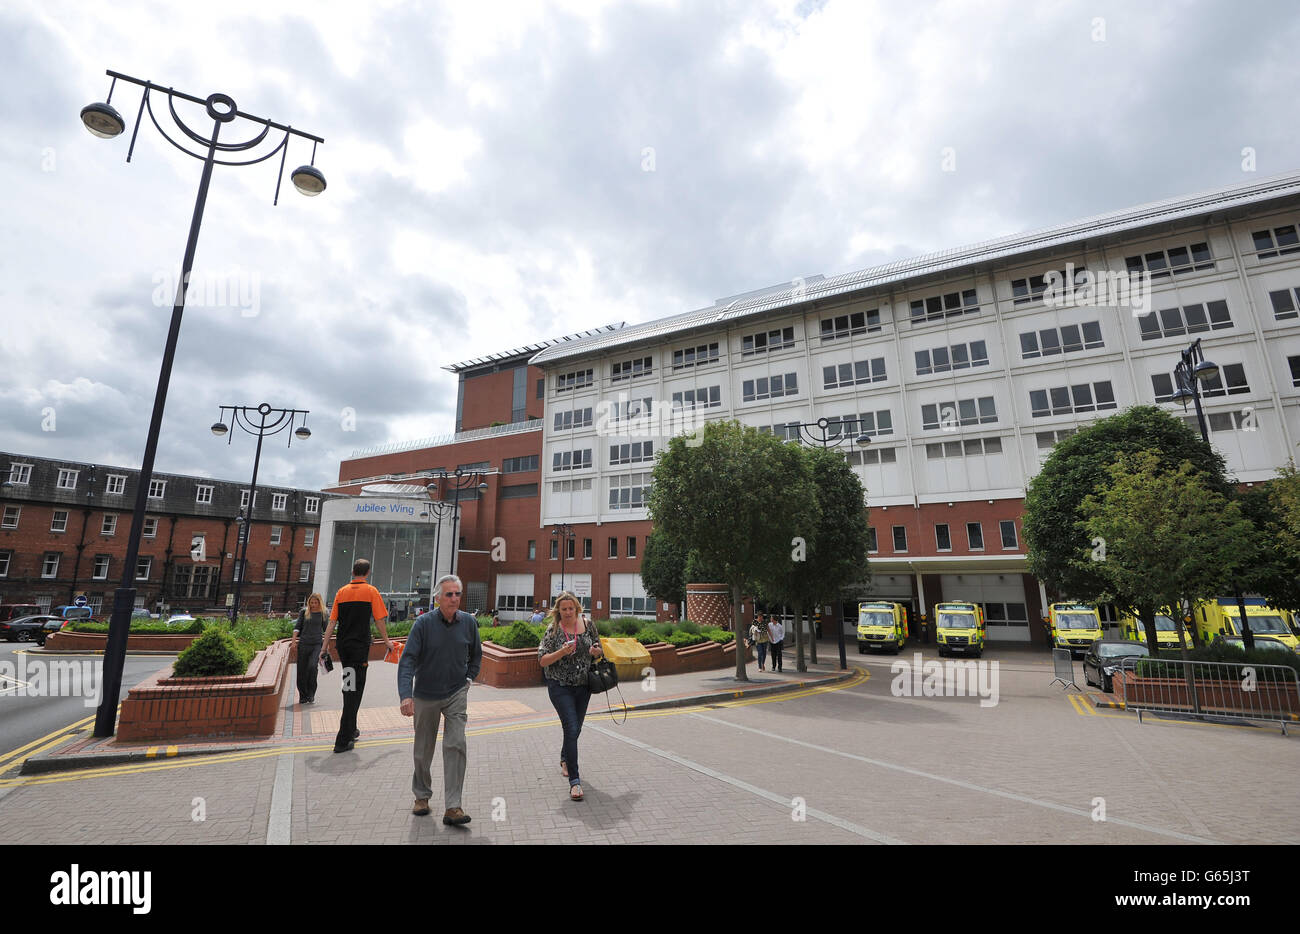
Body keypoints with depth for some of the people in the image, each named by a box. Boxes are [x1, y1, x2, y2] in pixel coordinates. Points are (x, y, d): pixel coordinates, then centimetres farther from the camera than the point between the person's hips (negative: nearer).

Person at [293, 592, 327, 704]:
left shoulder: (323, 613, 7)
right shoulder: (303, 612, 8)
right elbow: (297, 626, 5)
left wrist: (326, 645, 11)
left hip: (317, 644, -2)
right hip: (303, 644, 2)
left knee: (312, 666, -19)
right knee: (302, 670, 3)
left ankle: (311, 694, -6)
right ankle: (303, 696, 18)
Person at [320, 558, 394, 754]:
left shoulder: (341, 591, 7)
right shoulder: (371, 591, -5)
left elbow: (332, 622, 4)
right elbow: (380, 620, -5)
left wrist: (325, 647, 7)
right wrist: (386, 641, 7)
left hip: (343, 645, 5)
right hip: (360, 646, -5)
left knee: (349, 688, 19)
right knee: (354, 689, -2)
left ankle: (351, 730, 31)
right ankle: (343, 740, -4)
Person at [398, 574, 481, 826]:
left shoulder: (469, 622, -6)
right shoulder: (424, 623, -14)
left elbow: (476, 654, 12)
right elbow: (408, 660, -18)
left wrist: (469, 678, 4)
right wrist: (406, 695, -28)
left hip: (456, 694, 1)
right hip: (425, 696, -1)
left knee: (455, 745, -9)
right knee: (423, 751, 14)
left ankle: (453, 807, -2)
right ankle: (422, 795, 38)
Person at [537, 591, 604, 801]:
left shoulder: (587, 624, 0)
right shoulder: (553, 630, -8)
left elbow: (599, 648, 12)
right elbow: (542, 660, -10)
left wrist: (595, 651, -11)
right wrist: (562, 652, -25)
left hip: (583, 685, 4)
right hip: (560, 686, -4)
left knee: (575, 729, 18)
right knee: (571, 729, -12)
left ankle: (565, 759, 46)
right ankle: (574, 781, -5)